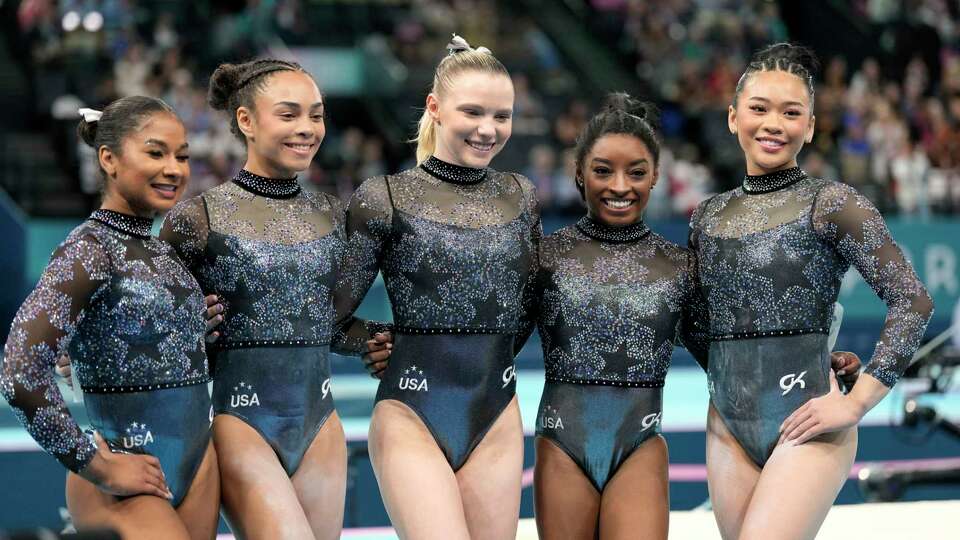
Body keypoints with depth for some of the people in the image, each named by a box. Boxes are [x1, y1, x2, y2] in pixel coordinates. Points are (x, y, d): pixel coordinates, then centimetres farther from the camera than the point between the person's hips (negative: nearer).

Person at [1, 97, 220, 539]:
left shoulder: (163, 251, 11)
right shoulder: (90, 250, -12)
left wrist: (204, 332, 7)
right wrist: (98, 468, -17)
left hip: (198, 467, 8)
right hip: (127, 485, -8)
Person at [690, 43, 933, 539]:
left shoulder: (829, 205, -5)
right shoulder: (708, 217, 11)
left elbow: (912, 300, -10)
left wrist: (855, 403, -13)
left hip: (804, 426, -5)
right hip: (728, 428, 5)